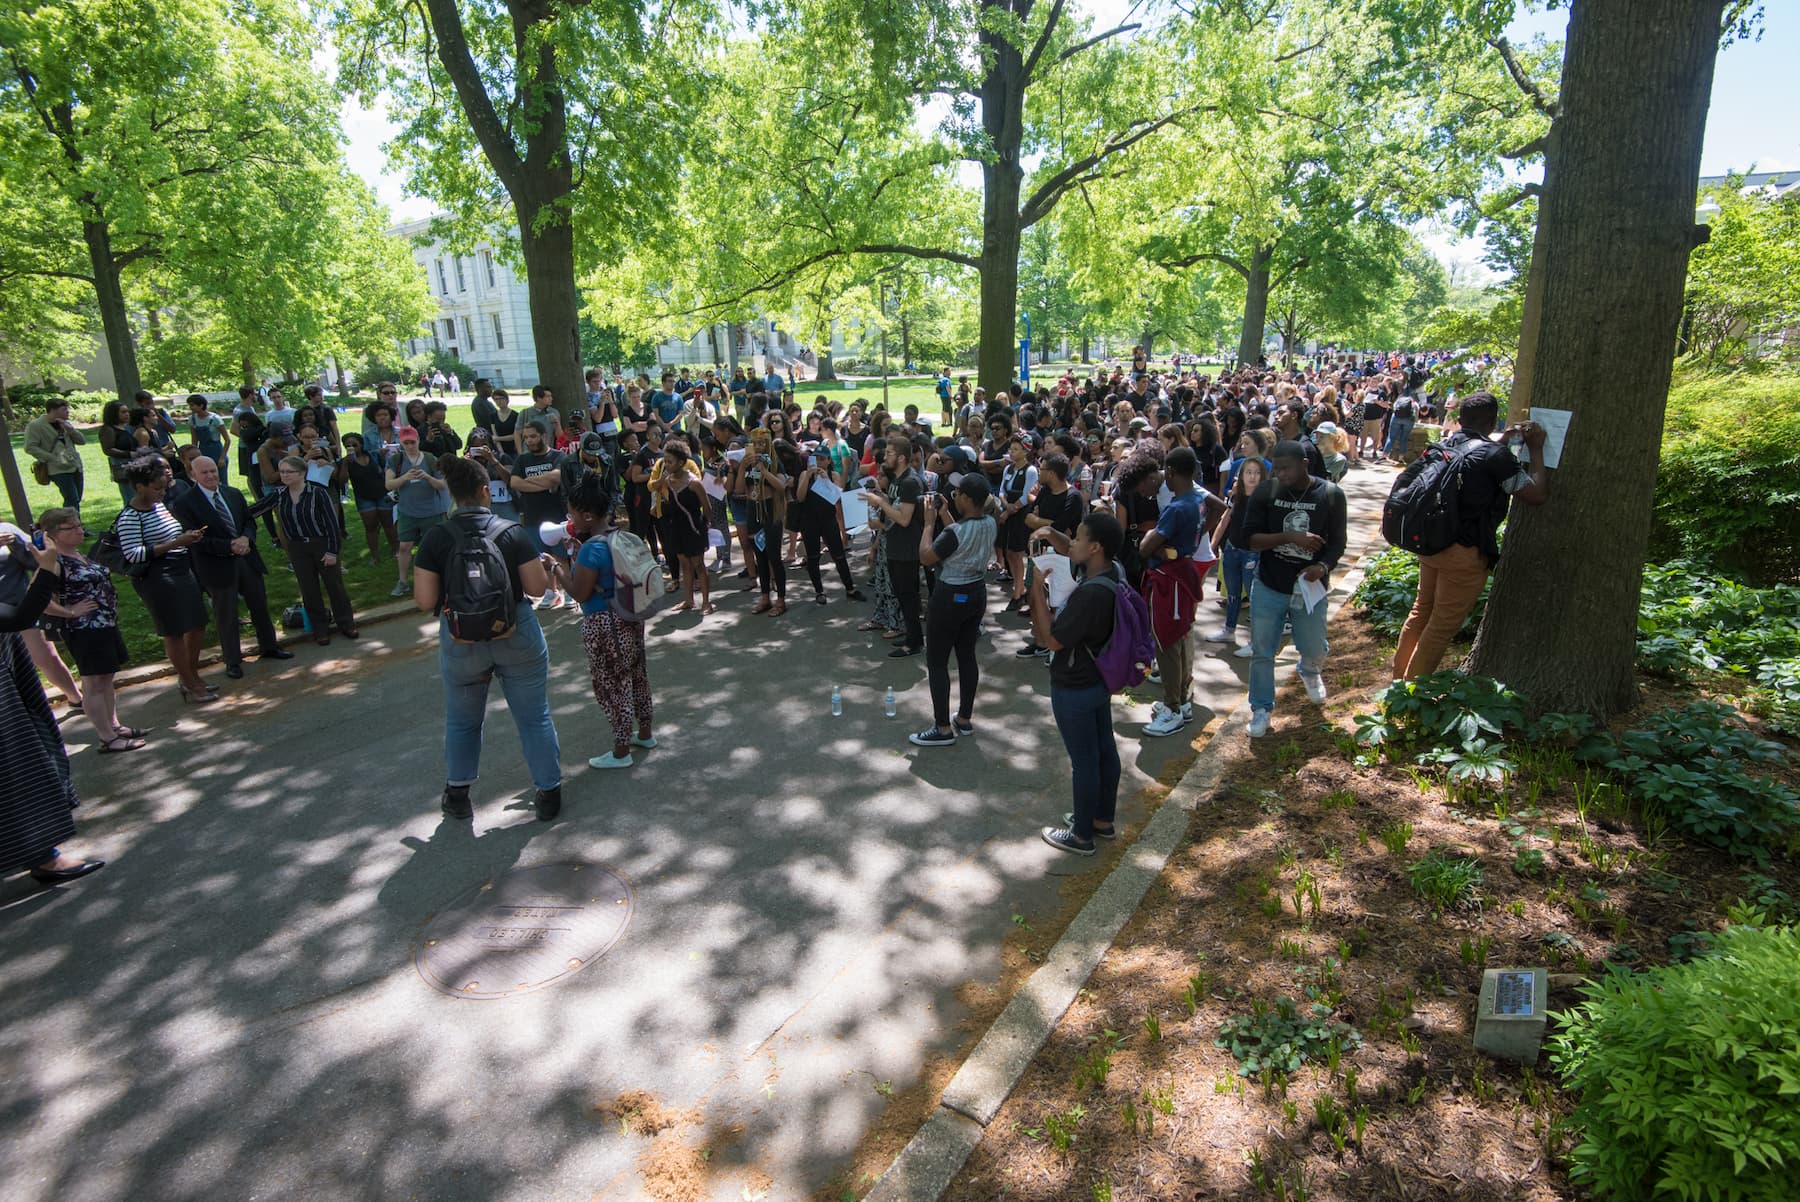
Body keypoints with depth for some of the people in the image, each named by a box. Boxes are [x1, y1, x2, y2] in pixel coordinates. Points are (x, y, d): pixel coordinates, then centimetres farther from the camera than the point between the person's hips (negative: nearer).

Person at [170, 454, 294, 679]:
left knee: (260, 605, 17)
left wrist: (246, 538, -11)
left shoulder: (234, 494, 6)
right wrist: (230, 546, -19)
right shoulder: (184, 503, -10)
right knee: (225, 615, 6)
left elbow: (250, 520, 10)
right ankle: (233, 661, 18)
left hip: (246, 558, 5)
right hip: (217, 565, -5)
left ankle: (269, 646, 35)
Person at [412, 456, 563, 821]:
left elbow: (425, 602, -10)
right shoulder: (512, 531, -10)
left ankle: (458, 795, 36)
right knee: (534, 717, 13)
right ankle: (549, 793, 22)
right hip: (516, 637, -1)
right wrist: (542, 567, 11)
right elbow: (538, 588, -8)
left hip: (461, 641, 1)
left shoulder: (435, 538, -9)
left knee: (462, 721, 22)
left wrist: (452, 591, 10)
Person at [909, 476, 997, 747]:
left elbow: (926, 557, -14)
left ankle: (943, 729, 9)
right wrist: (946, 516, 12)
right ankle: (965, 719, 29)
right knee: (967, 655, 18)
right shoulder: (991, 524, -2)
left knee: (936, 662, 3)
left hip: (951, 597, -8)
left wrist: (929, 522, -7)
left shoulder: (955, 532, -26)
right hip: (977, 592, 8)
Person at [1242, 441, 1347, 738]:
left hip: (1309, 588, 1)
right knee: (1262, 652, 6)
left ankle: (1310, 672, 51)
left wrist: (1323, 566, -21)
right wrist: (1291, 537, -25)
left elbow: (1337, 542, -2)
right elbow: (1250, 538, -13)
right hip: (1268, 587, 0)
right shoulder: (1266, 492, -8)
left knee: (1315, 650, 14)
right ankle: (1261, 708, 25)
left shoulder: (1331, 494, -7)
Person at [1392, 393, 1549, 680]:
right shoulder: (1494, 454, -15)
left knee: (1421, 611, 19)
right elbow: (1537, 494, -13)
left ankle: (1400, 677, 29)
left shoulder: (1446, 446, 6)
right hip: (1465, 554, -7)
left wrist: (1504, 441, 24)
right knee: (1443, 626, 3)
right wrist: (1536, 449, -4)